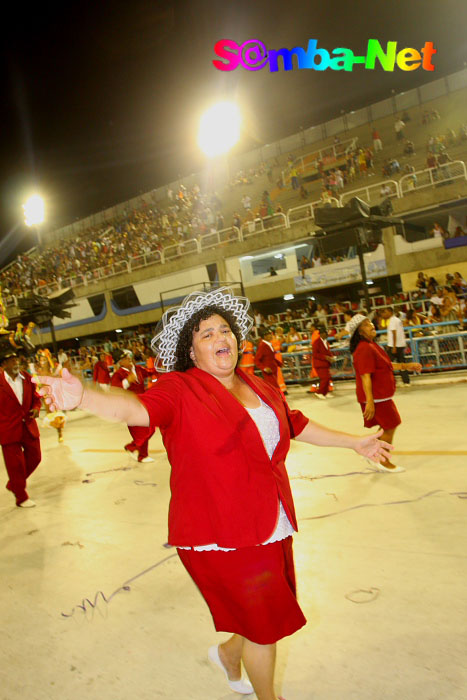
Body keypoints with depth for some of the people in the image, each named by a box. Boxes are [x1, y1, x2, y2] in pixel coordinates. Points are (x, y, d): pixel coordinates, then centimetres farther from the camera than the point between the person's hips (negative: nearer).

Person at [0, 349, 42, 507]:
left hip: (29, 428, 5)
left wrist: (36, 408, -5)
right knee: (16, 465, 6)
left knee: (34, 458, 14)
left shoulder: (27, 378, 2)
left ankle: (13, 485, 39)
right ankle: (21, 497, 25)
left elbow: (35, 397, 14)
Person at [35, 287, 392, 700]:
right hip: (221, 534, -7)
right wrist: (83, 398, -52)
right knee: (265, 623, 10)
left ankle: (229, 653, 55)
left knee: (271, 612, 22)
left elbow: (295, 425, 18)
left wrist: (353, 442, 24)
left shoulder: (257, 387, 7)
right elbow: (136, 407, -32)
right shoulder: (180, 390, -14)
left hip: (272, 527, 7)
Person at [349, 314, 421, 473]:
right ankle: (383, 462, 16)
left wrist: (406, 366, 24)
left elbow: (386, 366, 23)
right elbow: (365, 377, -27)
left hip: (382, 395, 10)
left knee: (387, 427, 19)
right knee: (390, 427, 1)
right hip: (376, 397, -10)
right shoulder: (364, 349, -22)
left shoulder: (372, 345, 12)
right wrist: (369, 401, -30)